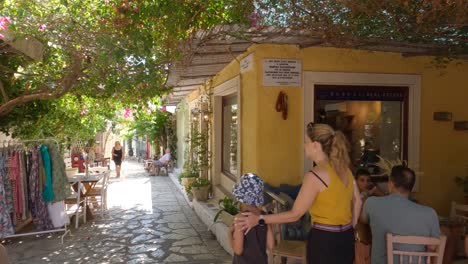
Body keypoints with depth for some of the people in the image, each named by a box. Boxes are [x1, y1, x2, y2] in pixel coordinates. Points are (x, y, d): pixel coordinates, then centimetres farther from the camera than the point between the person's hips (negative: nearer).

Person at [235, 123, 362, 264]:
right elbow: (357, 201, 13)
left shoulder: (315, 175, -21)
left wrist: (259, 219, -13)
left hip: (324, 239, -7)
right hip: (346, 238, 7)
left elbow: (294, 214, -18)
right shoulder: (344, 168, 2)